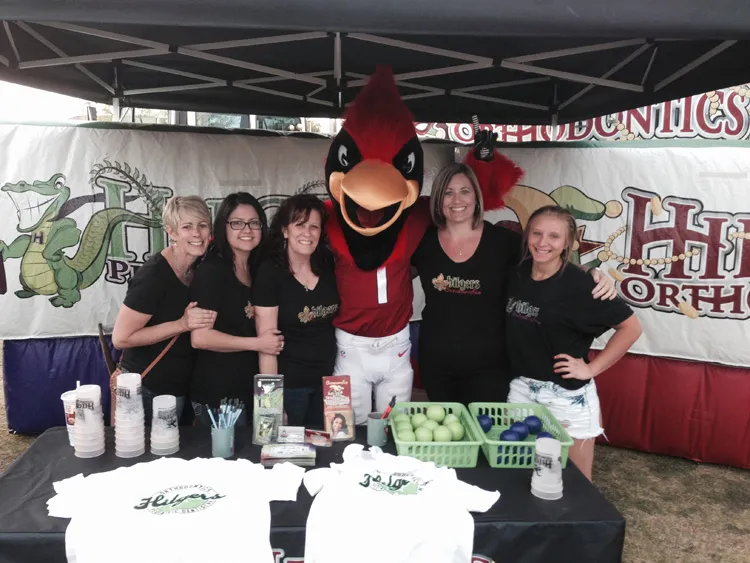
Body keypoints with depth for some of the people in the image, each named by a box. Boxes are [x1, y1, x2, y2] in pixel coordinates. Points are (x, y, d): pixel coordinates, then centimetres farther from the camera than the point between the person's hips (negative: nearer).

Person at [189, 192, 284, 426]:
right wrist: (257, 343, -15)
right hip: (218, 394, -7)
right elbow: (200, 337, -20)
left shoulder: (257, 270, 10)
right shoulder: (211, 270, -13)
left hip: (250, 388, 8)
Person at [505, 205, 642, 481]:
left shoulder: (580, 284, -15)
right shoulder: (516, 274, 1)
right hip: (520, 388, 5)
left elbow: (631, 327, -10)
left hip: (567, 397, -5)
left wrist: (592, 368, -11)